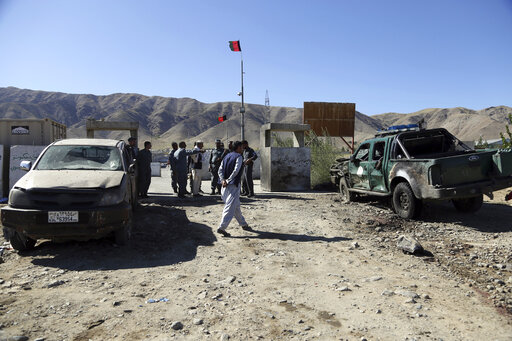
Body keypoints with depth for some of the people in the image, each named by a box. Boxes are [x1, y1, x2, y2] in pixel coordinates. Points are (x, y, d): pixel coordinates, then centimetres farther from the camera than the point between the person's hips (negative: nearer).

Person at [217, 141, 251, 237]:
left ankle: (243, 224, 31)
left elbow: (220, 170, 6)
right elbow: (236, 171, -18)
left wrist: (223, 180, -5)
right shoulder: (239, 157, -7)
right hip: (233, 185, -8)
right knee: (230, 207, -8)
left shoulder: (227, 156, 15)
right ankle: (222, 228, -13)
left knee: (236, 206, 18)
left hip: (225, 185, 8)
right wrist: (228, 181, -14)